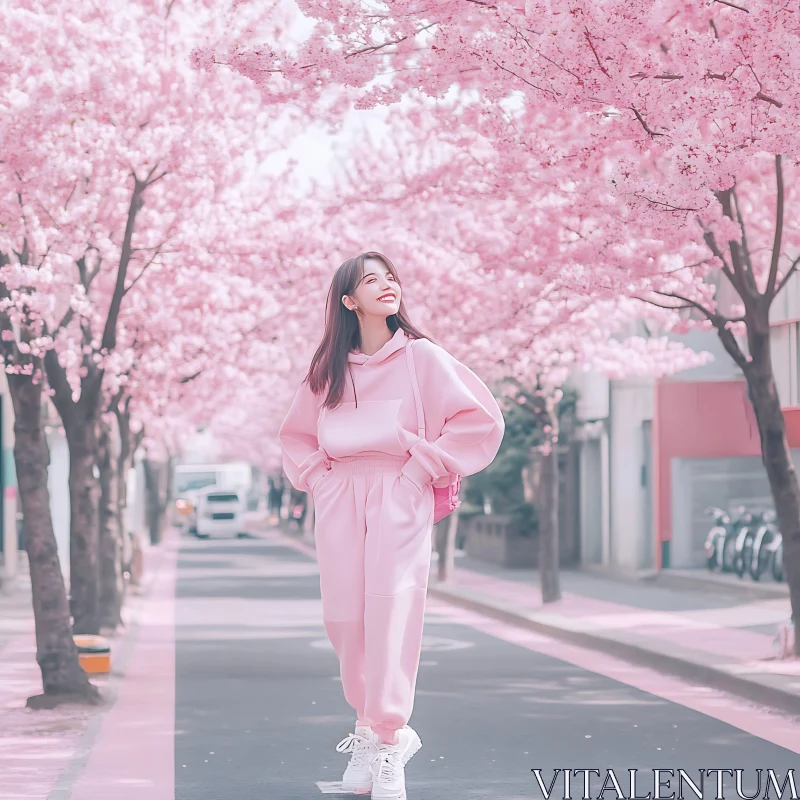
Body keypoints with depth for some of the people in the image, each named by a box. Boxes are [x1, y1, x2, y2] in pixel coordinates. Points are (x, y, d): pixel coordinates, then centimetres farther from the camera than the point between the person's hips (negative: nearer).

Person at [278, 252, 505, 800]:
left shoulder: (421, 356, -1)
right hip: (339, 502, 4)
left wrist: (426, 466, -5)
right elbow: (297, 435, 25)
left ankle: (388, 740, -6)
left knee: (391, 613, -11)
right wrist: (316, 476, 9)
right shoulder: (328, 368, 11)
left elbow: (481, 420, -4)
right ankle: (370, 728, 14)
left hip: (399, 499, -4)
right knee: (344, 619, -1)